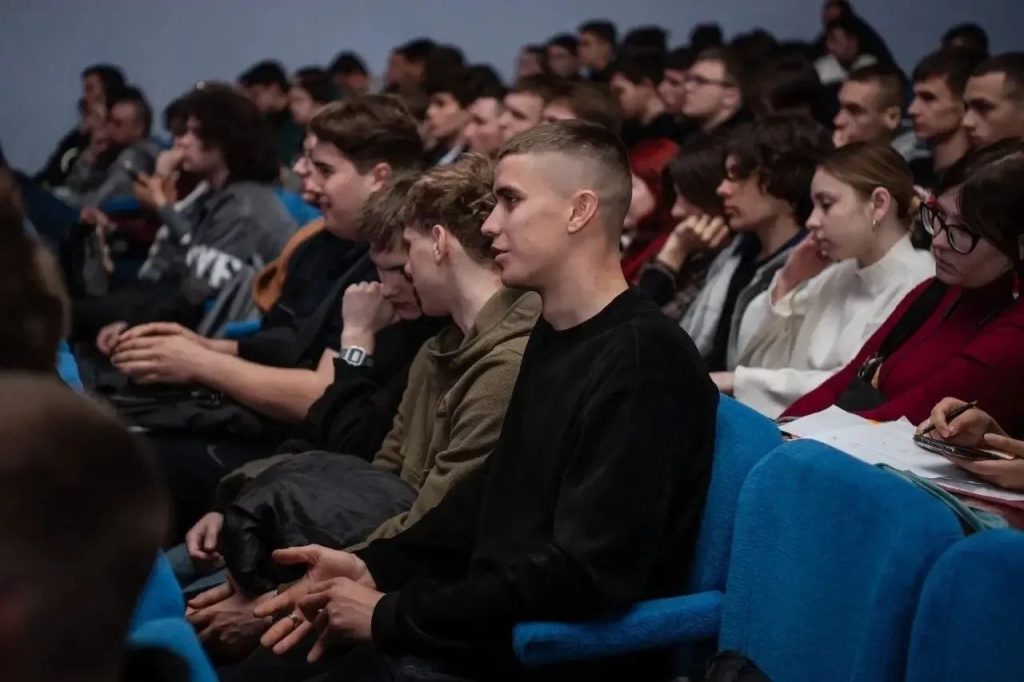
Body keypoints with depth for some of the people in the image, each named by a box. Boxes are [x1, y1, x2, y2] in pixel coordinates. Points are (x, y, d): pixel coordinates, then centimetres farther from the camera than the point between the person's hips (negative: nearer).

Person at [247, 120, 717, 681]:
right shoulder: (552, 335, 12)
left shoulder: (643, 360, -18)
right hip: (493, 632, 9)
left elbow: (584, 575, -24)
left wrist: (391, 616, -17)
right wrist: (376, 566, 4)